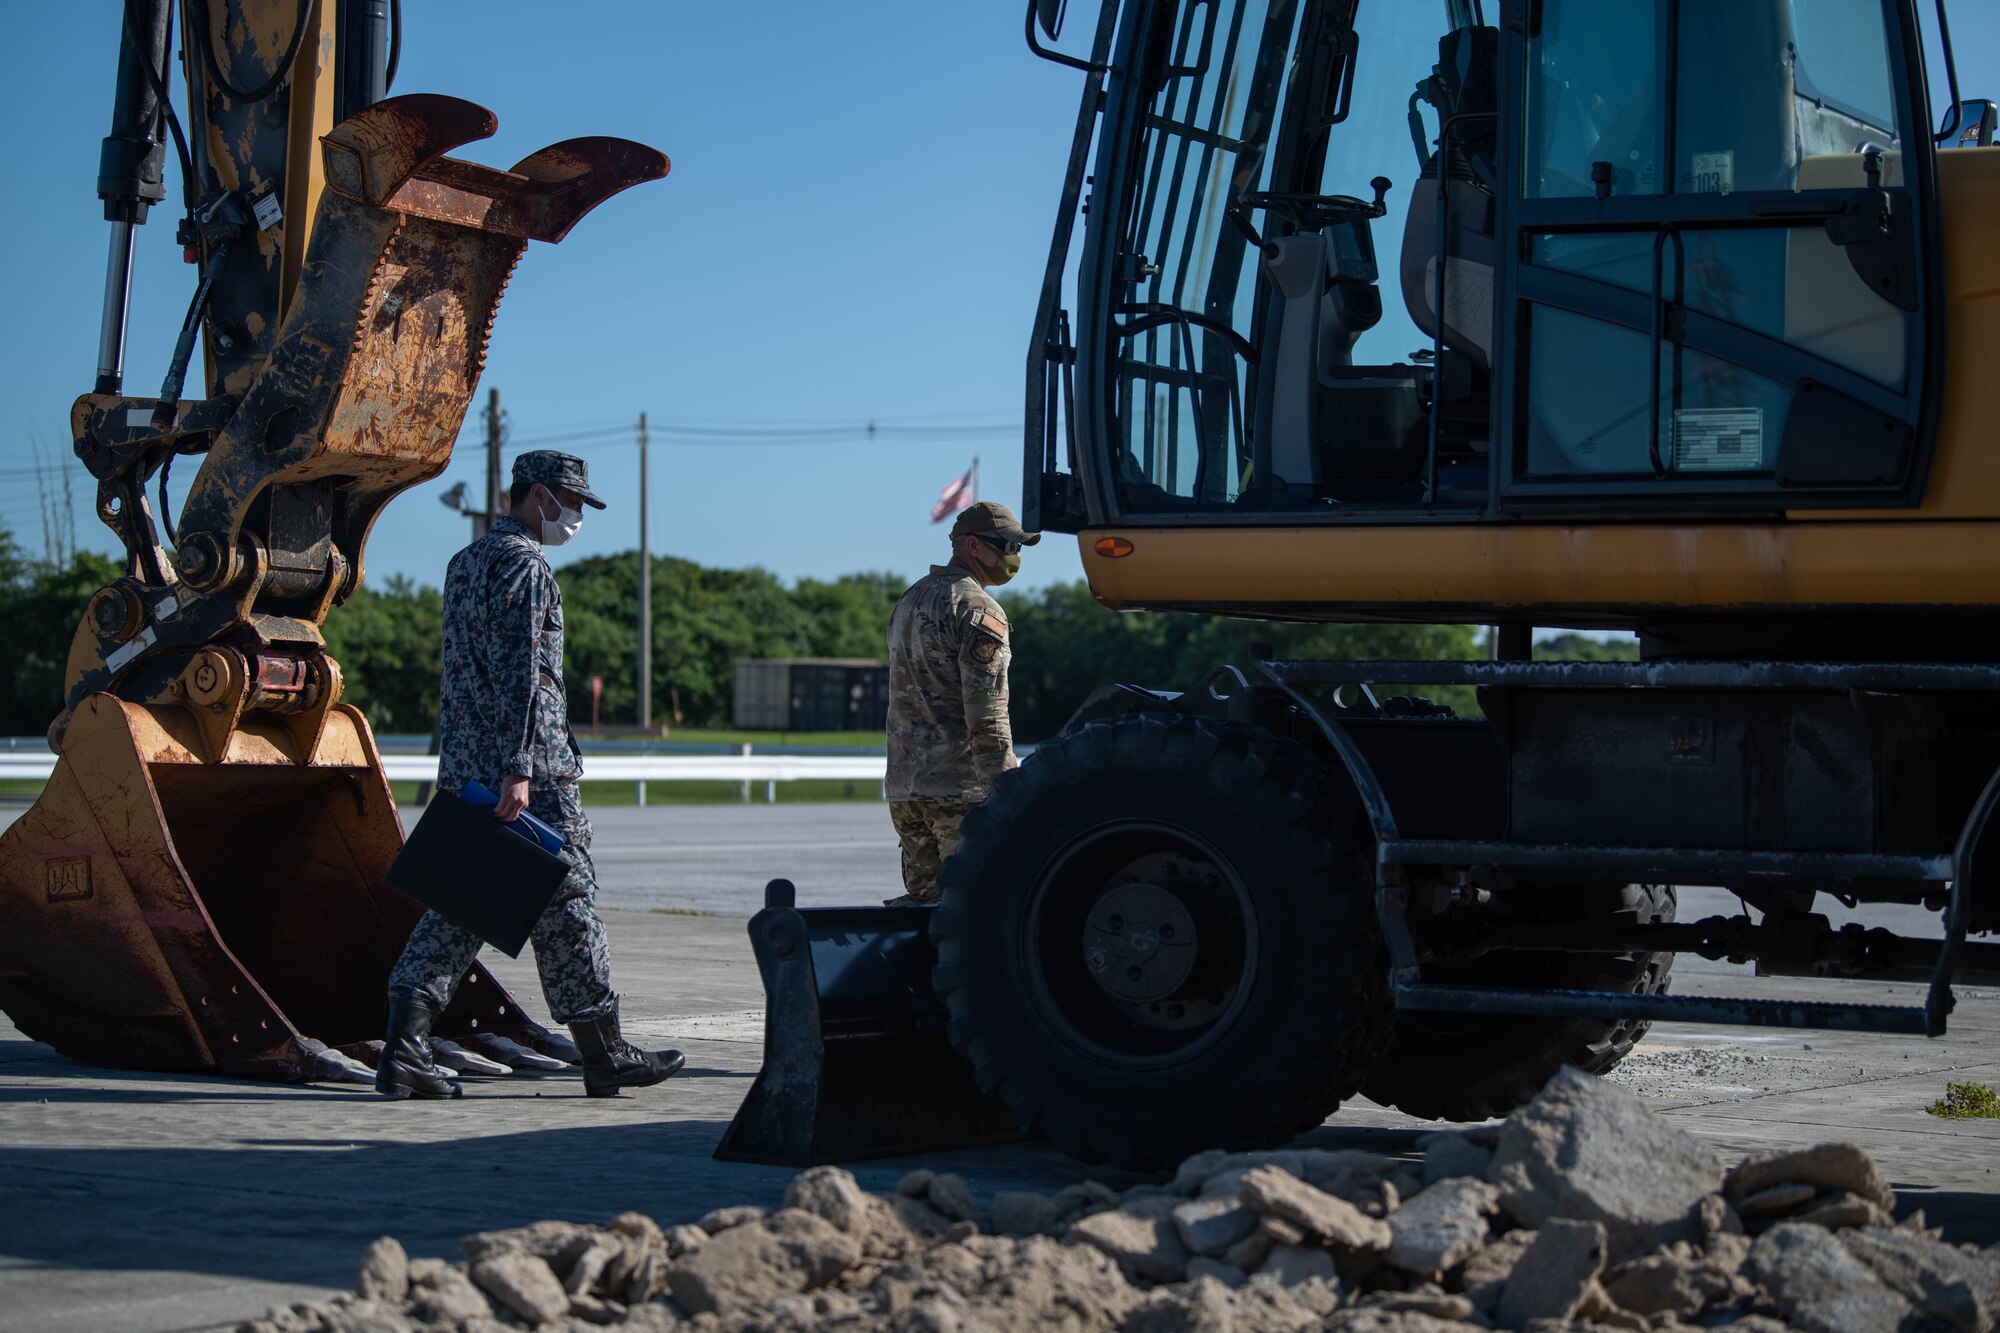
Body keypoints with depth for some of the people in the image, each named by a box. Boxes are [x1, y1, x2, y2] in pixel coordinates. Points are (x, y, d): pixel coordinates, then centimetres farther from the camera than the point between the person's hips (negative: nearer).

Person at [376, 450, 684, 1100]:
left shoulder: (463, 563, 18)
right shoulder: (527, 567, -11)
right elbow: (520, 675, -19)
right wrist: (518, 771, -23)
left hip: (461, 769, 9)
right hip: (525, 770, -9)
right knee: (563, 902, 0)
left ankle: (403, 1048, -4)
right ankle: (604, 1053, 9)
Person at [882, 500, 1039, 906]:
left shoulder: (910, 600, 17)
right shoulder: (979, 611, -11)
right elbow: (988, 717, -17)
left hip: (905, 787, 8)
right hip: (962, 789, -8)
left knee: (925, 896, 14)